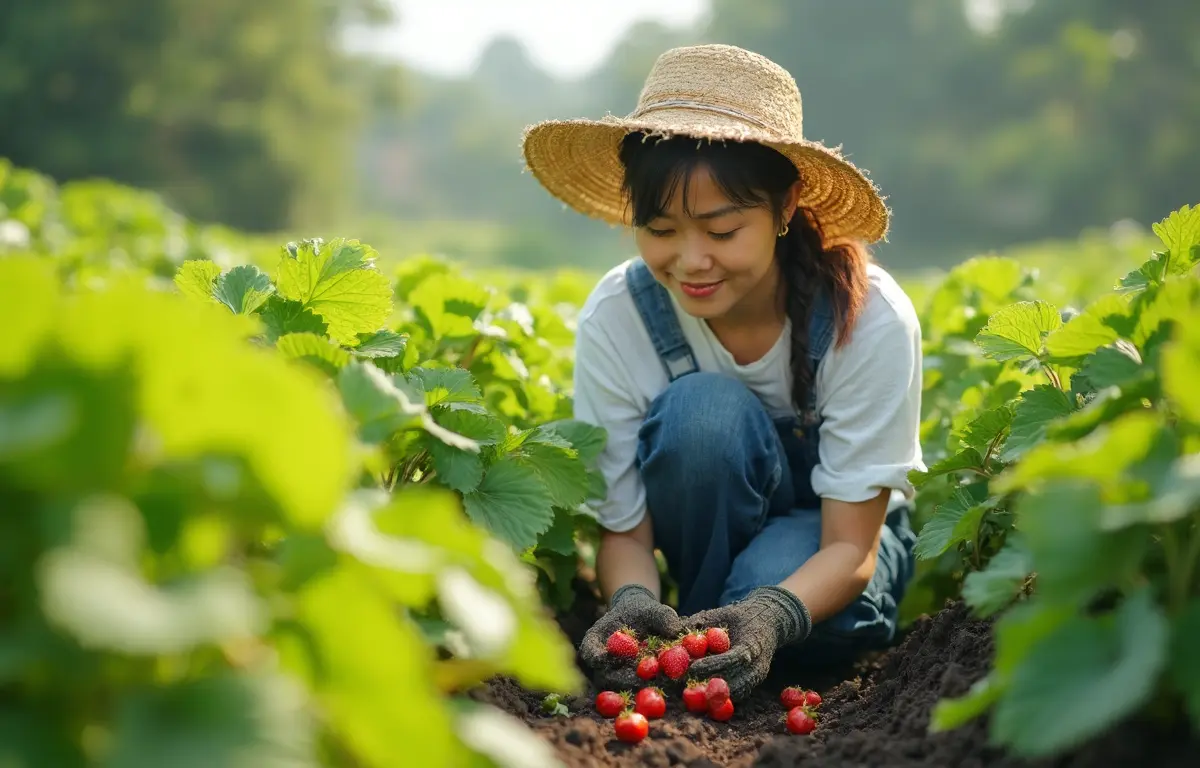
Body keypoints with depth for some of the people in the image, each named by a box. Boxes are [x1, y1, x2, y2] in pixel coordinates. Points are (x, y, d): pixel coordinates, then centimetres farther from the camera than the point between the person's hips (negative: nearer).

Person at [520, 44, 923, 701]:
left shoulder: (871, 317, -28)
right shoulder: (614, 319, -24)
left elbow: (849, 546, -26)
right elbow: (623, 530, -18)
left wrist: (771, 615, -48)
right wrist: (631, 600, -41)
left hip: (829, 535, -1)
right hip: (708, 524, 2)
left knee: (772, 583, -37)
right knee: (704, 409, -32)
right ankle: (692, 635, -13)